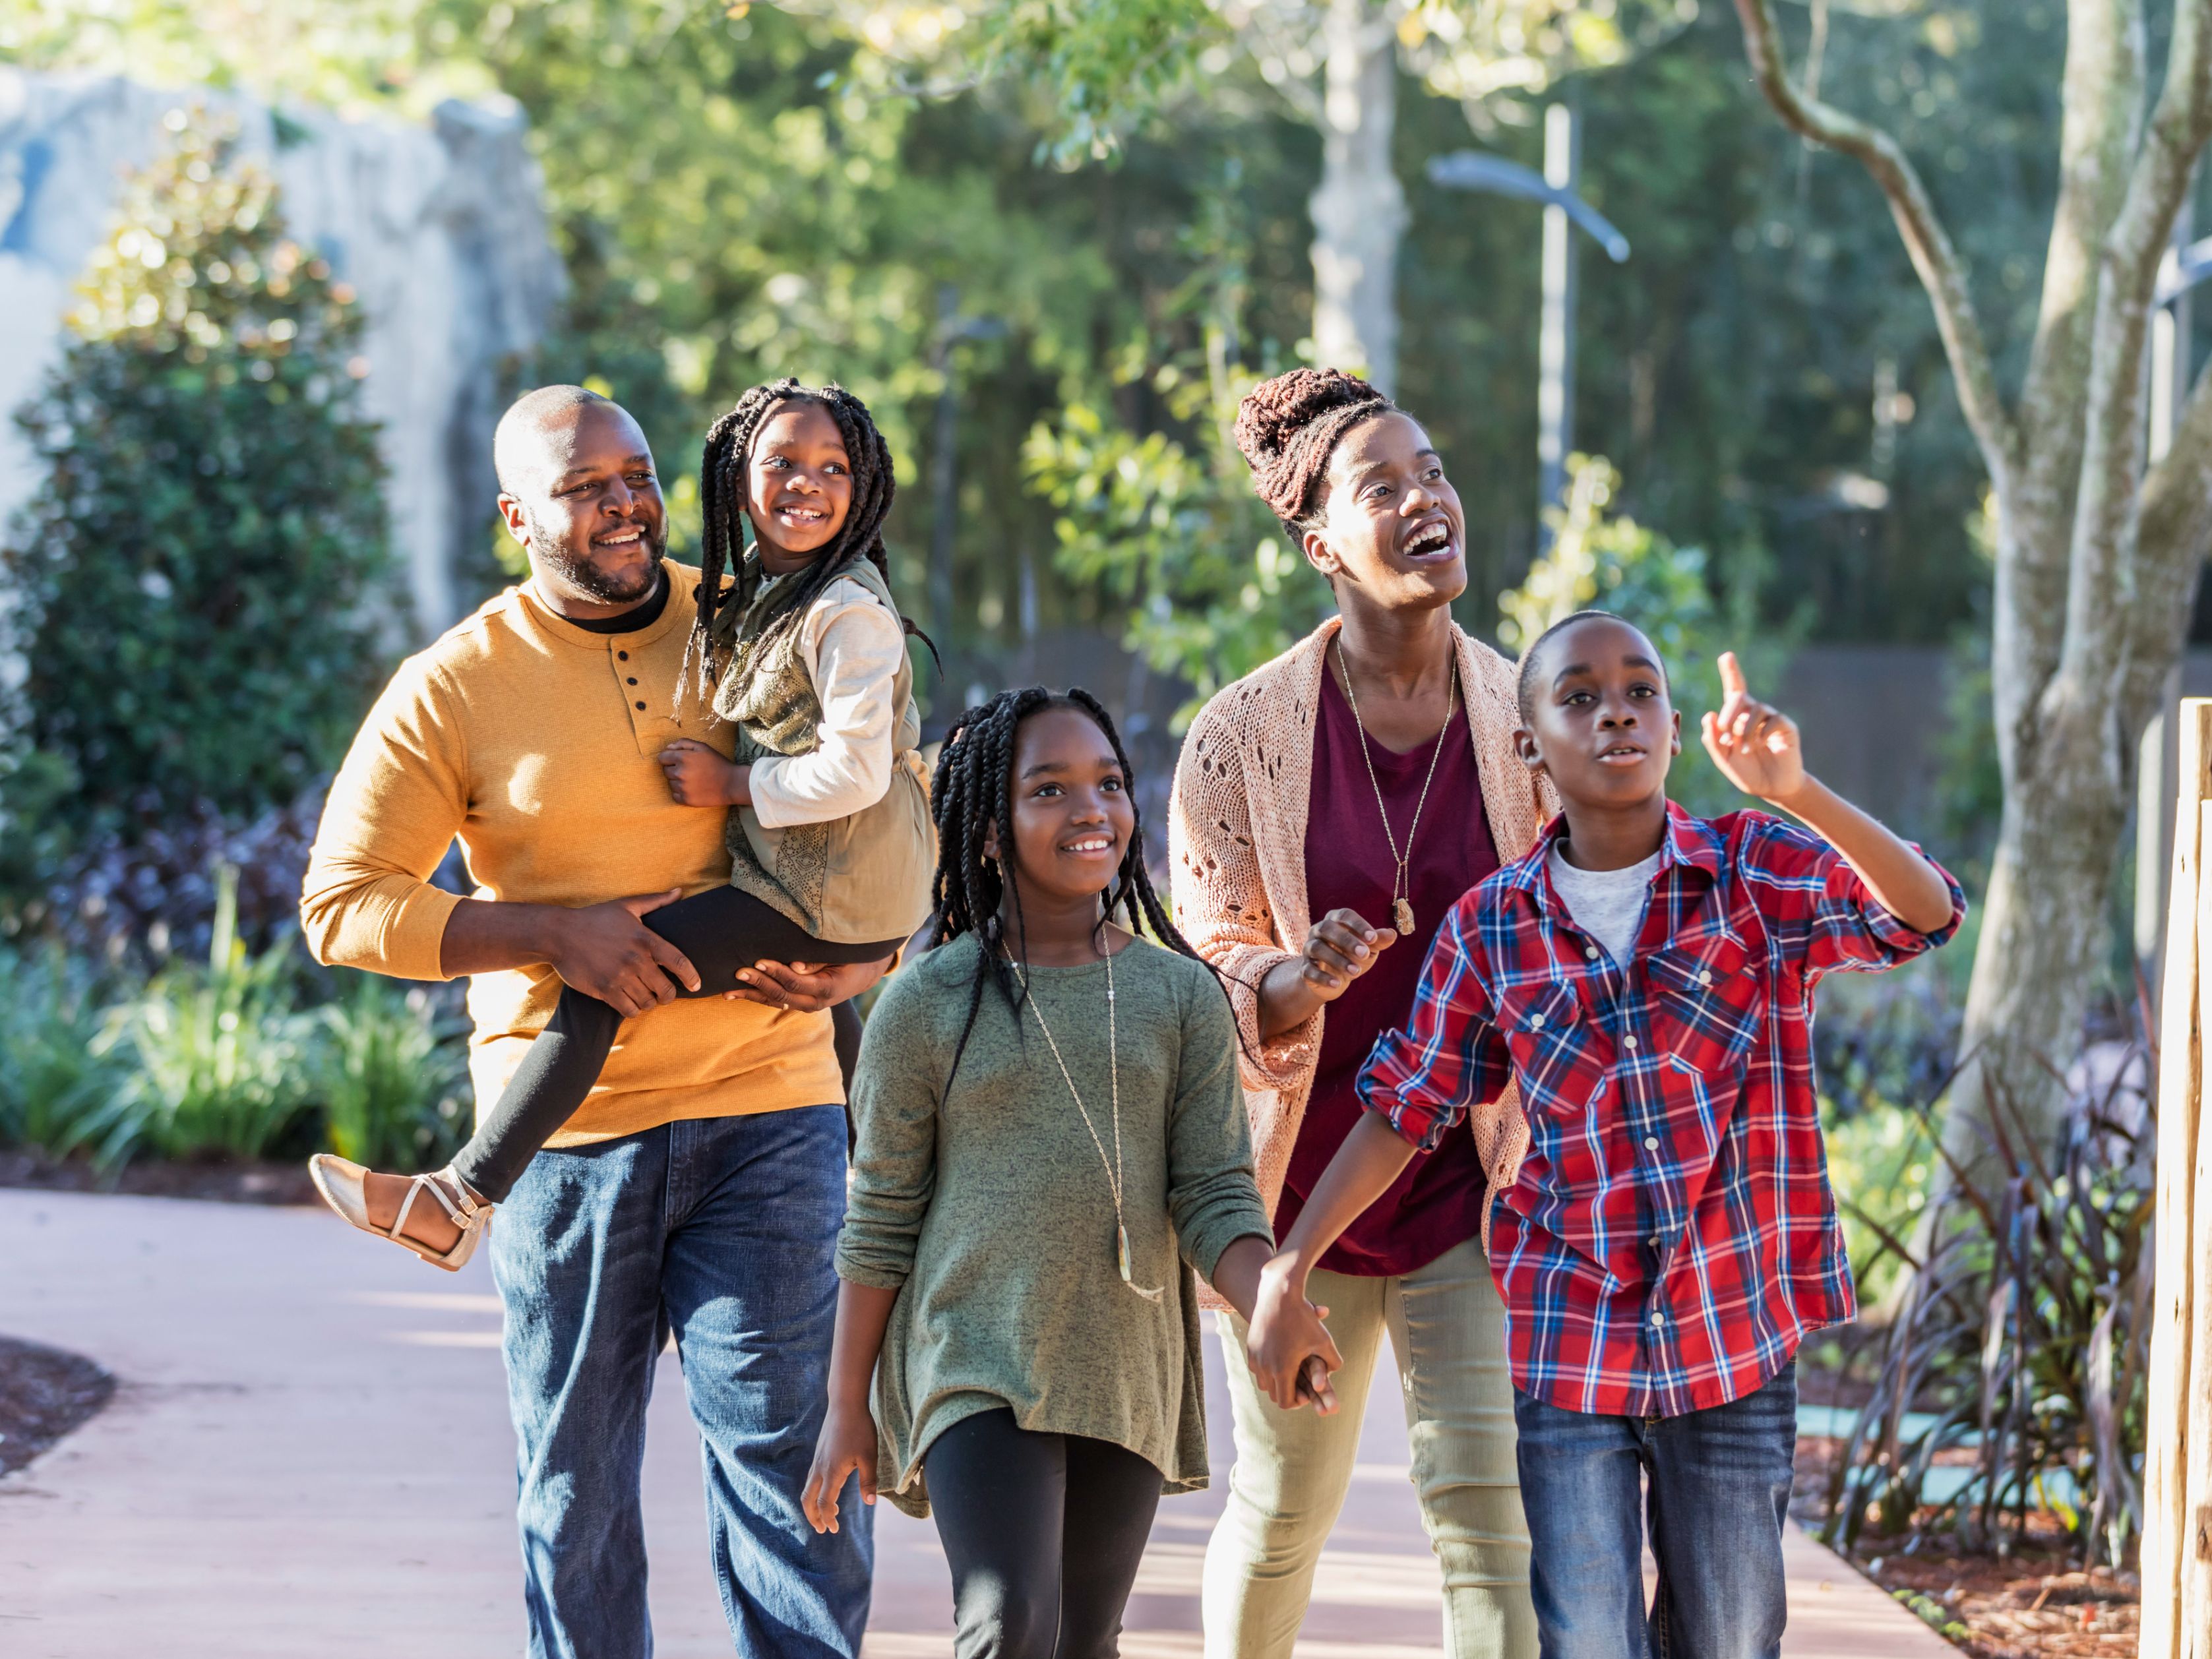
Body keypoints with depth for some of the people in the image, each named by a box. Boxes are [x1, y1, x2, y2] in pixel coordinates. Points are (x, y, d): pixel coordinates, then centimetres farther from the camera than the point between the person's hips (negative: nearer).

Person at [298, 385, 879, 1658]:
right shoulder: (454, 689, -2)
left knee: (783, 1451, -6)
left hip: (764, 1109, 0)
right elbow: (342, 905, -4)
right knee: (574, 1481, 9)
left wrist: (869, 956, -1)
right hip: (567, 1126, 0)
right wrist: (555, 935, -13)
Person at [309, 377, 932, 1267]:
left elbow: (855, 773, -23)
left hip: (836, 899, -10)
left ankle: (460, 1199, -20)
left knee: (603, 975, -17)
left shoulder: (848, 615, -16)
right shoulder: (753, 599, 14)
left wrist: (730, 784, -14)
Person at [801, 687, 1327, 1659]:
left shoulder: (1179, 996, 3)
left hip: (1126, 1377, 3)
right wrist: (847, 1406, 4)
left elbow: (1215, 1196, -1)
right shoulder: (927, 1006, -2)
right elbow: (880, 1224, 3)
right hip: (975, 1363, -3)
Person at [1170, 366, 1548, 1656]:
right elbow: (1206, 972, -4)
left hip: (1472, 1174, 0)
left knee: (1487, 1498, -9)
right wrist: (1300, 980, -24)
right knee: (1285, 1504, 10)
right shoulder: (1245, 735, -6)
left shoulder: (1527, 720, -1)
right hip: (1303, 1172, 0)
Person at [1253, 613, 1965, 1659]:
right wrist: (1285, 1272, 1)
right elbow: (1404, 1110, 7)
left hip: (1736, 1338, 0)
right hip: (1566, 1347, 0)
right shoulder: (1491, 927, 0)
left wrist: (1796, 793, -40)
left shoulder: (1766, 874, -6)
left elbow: (1925, 916, -23)